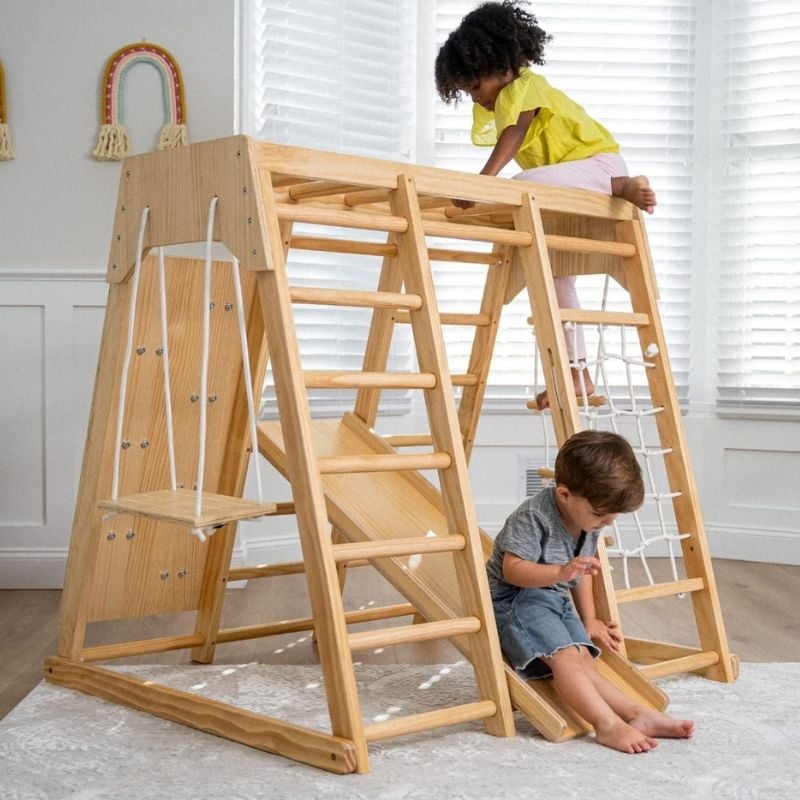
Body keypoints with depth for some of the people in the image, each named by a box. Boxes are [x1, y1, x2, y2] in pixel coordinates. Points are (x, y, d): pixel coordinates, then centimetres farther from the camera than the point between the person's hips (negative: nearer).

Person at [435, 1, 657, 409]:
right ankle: (576, 372, 8)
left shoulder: (524, 86, -14)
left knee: (525, 186, -37)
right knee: (556, 275, 6)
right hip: (574, 192, 10)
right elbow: (509, 143, 14)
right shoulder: (502, 102, 15)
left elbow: (513, 136, -31)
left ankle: (623, 187, -25)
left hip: (600, 163, -10)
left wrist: (481, 181, -44)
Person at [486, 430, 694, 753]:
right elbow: (512, 569, -27)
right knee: (564, 655, -27)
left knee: (584, 661, -11)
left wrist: (590, 621, 19)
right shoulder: (533, 517, -22)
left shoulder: (589, 523, 5)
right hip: (515, 599, -8)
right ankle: (608, 725, -36)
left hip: (556, 602, 8)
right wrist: (561, 572, -40)